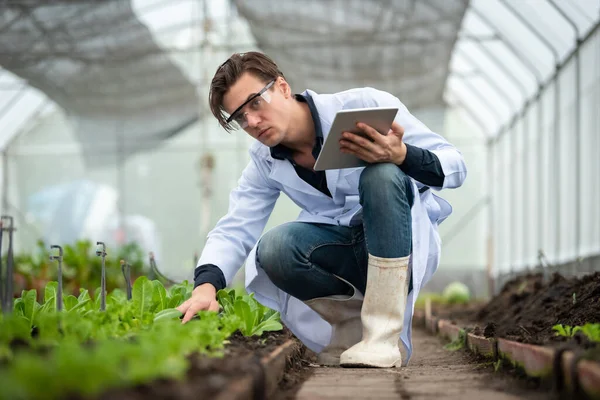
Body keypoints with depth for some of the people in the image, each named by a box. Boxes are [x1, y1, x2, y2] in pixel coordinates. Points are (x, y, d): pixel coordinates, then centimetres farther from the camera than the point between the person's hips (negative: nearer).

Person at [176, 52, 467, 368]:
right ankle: (352, 323, -1)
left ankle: (383, 334, -32)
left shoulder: (364, 105, -11)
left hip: (406, 241, -3)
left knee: (381, 173, -32)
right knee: (273, 249, -27)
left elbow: (455, 166, -11)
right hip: (342, 256, 3)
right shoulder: (264, 163, 5)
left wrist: (401, 155, -33)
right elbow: (233, 231, -3)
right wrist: (206, 285, -24)